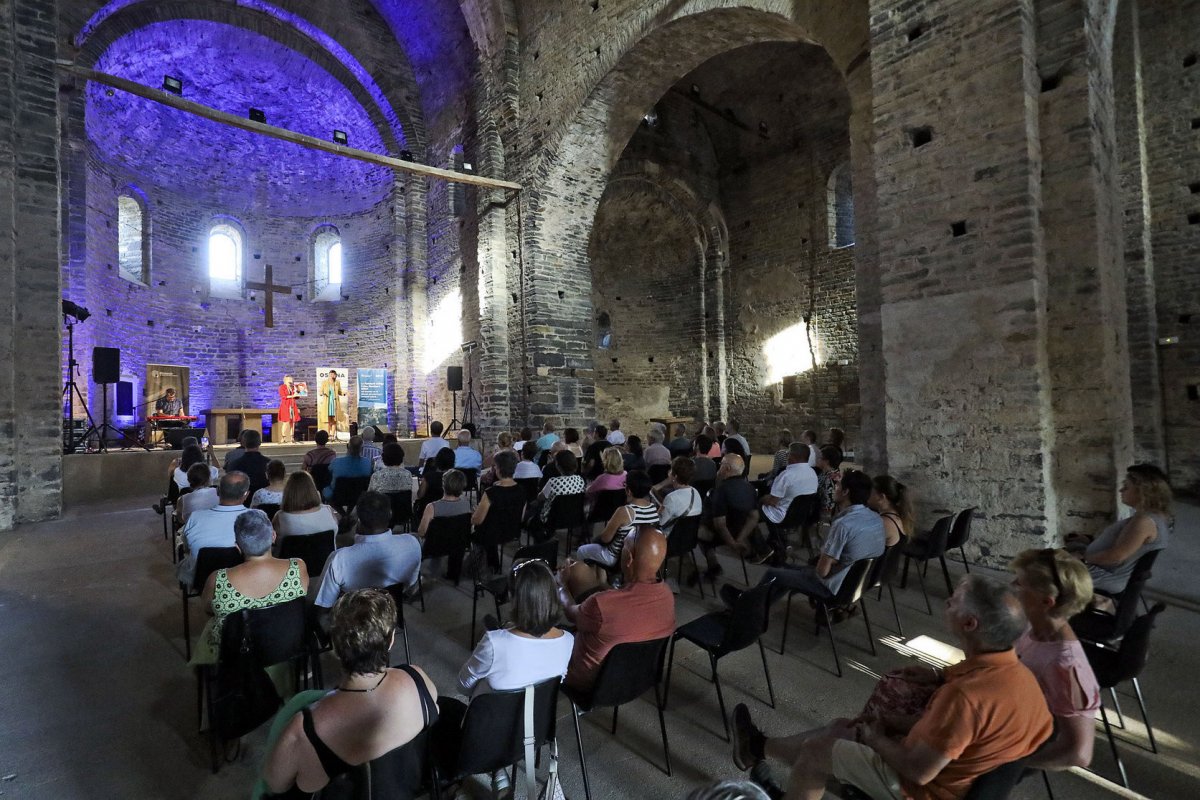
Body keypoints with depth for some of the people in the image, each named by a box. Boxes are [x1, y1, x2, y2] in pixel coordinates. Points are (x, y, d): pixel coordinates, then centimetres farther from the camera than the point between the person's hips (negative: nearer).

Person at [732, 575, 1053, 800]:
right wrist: (889, 724, 2)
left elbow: (919, 770, -30)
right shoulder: (1014, 671, -8)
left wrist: (873, 737, -11)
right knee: (840, 727, 18)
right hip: (955, 769, 8)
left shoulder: (968, 693, -37)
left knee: (816, 750, 5)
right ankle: (762, 748, 37)